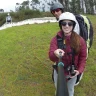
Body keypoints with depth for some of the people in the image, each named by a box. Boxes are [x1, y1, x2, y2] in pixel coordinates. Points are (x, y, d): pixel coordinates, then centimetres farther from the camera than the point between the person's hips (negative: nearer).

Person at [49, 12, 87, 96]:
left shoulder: (80, 40, -16)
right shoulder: (55, 39, -17)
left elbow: (83, 57, -7)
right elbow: (51, 57, -27)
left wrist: (80, 70, -19)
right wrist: (55, 54, -50)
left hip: (72, 72, 0)